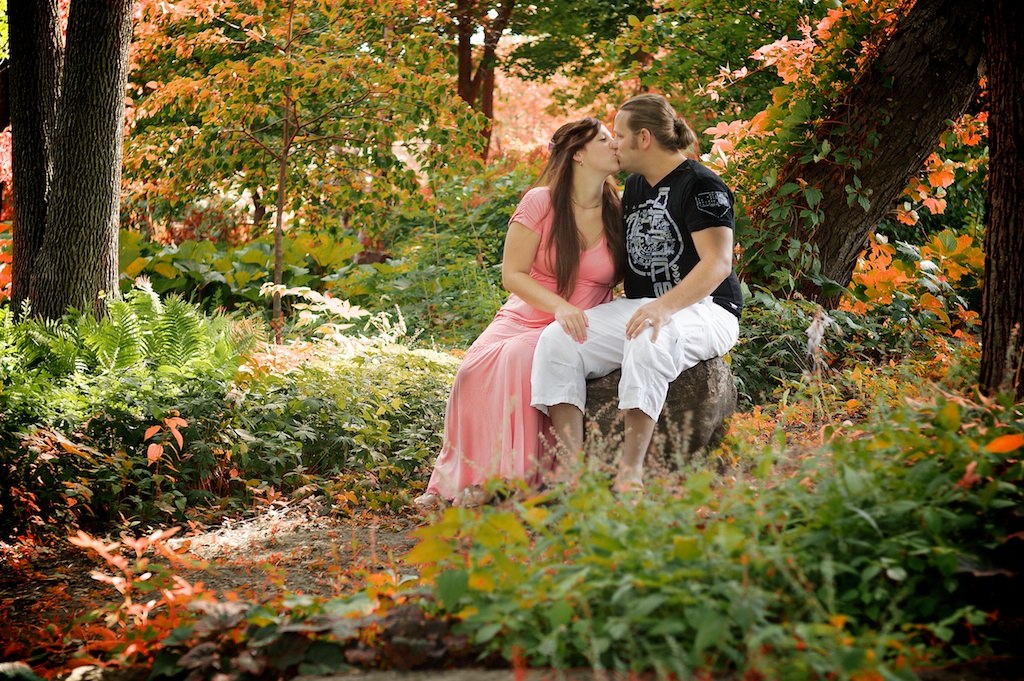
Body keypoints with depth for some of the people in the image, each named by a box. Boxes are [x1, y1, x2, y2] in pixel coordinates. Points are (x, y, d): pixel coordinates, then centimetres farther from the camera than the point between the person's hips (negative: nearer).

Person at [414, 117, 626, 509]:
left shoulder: (618, 216, 3)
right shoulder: (541, 202, -3)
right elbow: (512, 274, -5)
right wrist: (559, 305, -21)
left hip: (578, 331, 0)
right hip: (524, 317, 1)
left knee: (518, 358, -34)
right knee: (477, 367, -30)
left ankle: (504, 477, -31)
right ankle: (454, 479, -21)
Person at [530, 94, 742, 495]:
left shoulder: (701, 186, -9)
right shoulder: (635, 187, 17)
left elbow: (718, 263, -20)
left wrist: (665, 307, -35)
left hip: (703, 310, -8)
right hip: (639, 309, 8)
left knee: (648, 340, -42)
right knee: (556, 339, -15)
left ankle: (630, 471, -38)